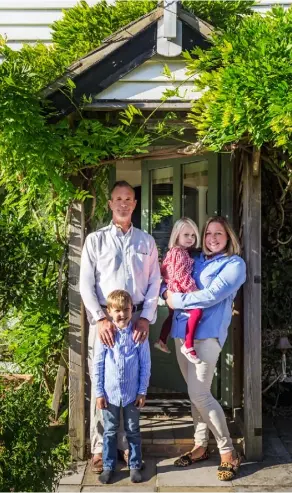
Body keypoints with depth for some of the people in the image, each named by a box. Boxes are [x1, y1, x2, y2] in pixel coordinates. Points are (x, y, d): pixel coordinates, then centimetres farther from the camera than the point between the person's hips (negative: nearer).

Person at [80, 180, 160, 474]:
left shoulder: (146, 241, 10)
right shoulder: (95, 240, 4)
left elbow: (154, 283, 7)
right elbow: (86, 284, -2)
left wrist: (146, 318, -5)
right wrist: (100, 319, -13)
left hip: (137, 318, 2)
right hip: (103, 318, -1)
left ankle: (127, 444, 18)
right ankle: (100, 447, 10)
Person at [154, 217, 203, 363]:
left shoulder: (174, 252, 16)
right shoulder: (179, 253, -16)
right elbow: (181, 275, -23)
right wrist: (194, 289, -19)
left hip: (174, 291, 11)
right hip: (178, 291, -11)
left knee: (172, 316, 29)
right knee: (197, 311, -28)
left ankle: (161, 341, 45)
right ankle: (188, 346, -25)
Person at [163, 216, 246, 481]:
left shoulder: (235, 264, -3)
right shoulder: (195, 261, 17)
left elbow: (212, 296, -15)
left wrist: (177, 300, -8)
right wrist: (168, 293, -3)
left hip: (207, 333, -6)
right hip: (182, 332, 6)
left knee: (199, 394, -11)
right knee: (195, 393, 12)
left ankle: (228, 452, 2)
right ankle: (201, 446, 24)